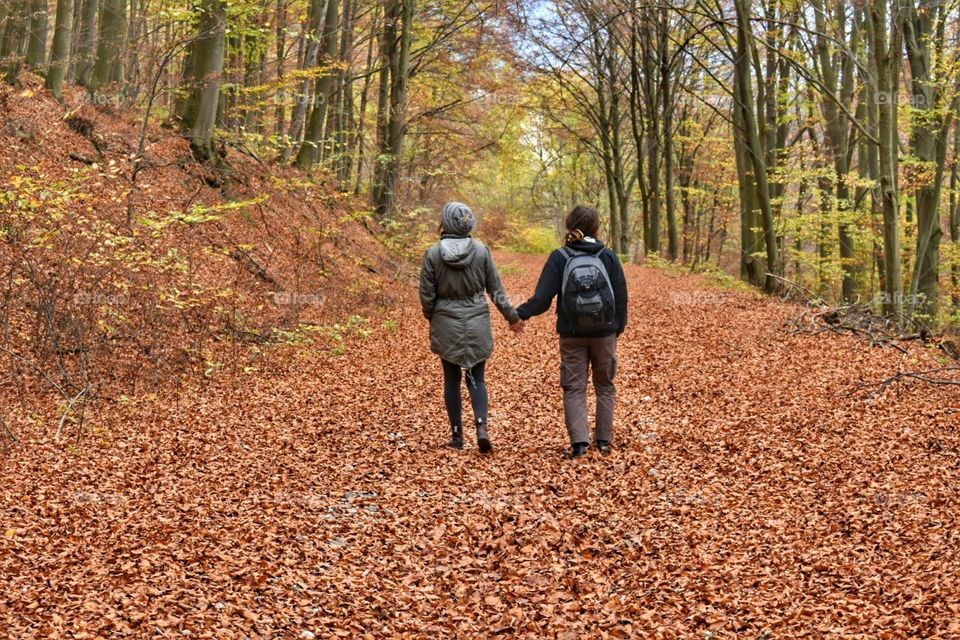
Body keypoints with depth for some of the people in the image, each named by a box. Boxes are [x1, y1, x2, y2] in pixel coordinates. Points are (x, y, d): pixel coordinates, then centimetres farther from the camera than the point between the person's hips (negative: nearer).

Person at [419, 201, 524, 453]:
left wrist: (432, 320, 14)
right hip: (477, 324, 1)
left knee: (452, 380, 11)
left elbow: (426, 295, -4)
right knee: (476, 378, 10)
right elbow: (496, 289, 0)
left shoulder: (433, 254, -9)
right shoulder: (481, 251, -5)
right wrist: (512, 317, 13)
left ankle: (457, 435, 14)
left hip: (446, 325, -1)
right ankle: (482, 426, -10)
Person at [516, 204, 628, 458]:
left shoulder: (559, 258, -6)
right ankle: (604, 440, 19)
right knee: (605, 386, 17)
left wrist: (520, 313, 5)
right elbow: (621, 297, -1)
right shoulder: (608, 257, -3)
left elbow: (542, 299, -9)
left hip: (572, 335, -1)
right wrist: (618, 328, 10)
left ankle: (579, 441, -5)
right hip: (604, 334, 1)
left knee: (574, 389, 7)